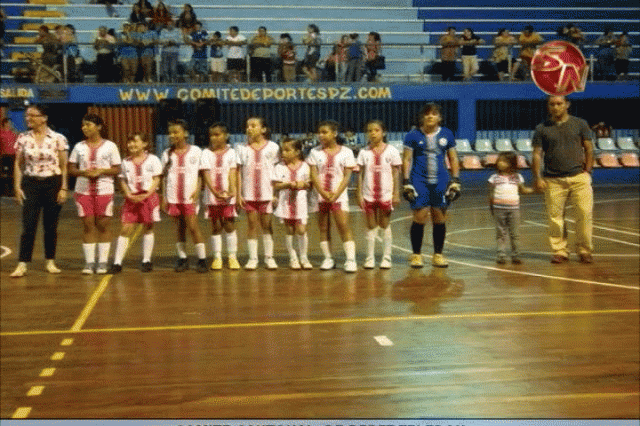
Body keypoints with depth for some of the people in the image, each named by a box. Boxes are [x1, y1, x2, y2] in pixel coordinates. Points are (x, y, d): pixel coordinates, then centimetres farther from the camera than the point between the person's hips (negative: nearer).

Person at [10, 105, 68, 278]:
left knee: (51, 226, 6)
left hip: (52, 184, -1)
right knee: (28, 226, -5)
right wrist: (17, 187, 0)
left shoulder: (58, 139, -3)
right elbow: (18, 164, 7)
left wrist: (63, 188, -5)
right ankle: (22, 264, -4)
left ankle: (50, 262, 19)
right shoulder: (23, 139, 3)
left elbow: (64, 166, -1)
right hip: (30, 184, 1)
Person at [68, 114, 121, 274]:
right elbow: (71, 169, 7)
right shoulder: (79, 147, 9)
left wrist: (100, 171, -15)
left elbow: (116, 169, 1)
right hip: (83, 191, 2)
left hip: (104, 190, -2)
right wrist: (84, 172, -12)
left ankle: (102, 262, 7)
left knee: (103, 226, 0)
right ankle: (89, 262, 6)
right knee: (88, 226, 1)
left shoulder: (110, 146, 3)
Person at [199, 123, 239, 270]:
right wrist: (215, 192, -20)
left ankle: (232, 257, 7)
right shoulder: (206, 153, 5)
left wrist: (232, 191, -20)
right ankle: (217, 258, 11)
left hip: (228, 196, -1)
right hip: (212, 195, 1)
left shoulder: (231, 152, 6)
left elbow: (232, 173, -4)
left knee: (229, 225, -1)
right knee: (216, 227, 4)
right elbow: (206, 174, -5)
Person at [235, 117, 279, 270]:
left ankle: (269, 257, 11)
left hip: (267, 193, -1)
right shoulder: (243, 149, 7)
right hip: (249, 193, 1)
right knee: (252, 225, 3)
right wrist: (239, 194, 0)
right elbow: (239, 172, 6)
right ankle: (252, 258, 8)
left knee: (267, 225, 3)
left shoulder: (272, 147, 3)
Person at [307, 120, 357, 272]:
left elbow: (347, 176, -3)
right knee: (323, 228, 5)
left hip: (339, 195, -2)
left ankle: (351, 259, -11)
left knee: (344, 226, -11)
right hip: (320, 195, 3)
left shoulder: (346, 152, 2)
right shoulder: (315, 152, 6)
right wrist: (323, 193, -14)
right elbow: (313, 175, -1)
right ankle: (328, 259, 13)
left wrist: (336, 194, -14)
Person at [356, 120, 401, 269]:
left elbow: (395, 173, 1)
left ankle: (386, 258, 11)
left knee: (385, 225, 4)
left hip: (386, 194, -1)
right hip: (368, 194, 1)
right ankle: (370, 258, 9)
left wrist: (396, 194, -4)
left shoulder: (391, 151, 0)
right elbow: (360, 174, 5)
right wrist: (359, 194, -1)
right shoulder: (364, 152, 4)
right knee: (371, 226, 5)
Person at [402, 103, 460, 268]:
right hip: (419, 182, -2)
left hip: (441, 182, 3)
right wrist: (406, 182, -7)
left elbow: (453, 159, 11)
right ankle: (416, 255, 9)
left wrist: (455, 181, 4)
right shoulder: (413, 135, 1)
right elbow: (407, 159, 0)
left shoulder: (447, 134, 8)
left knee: (440, 219, 5)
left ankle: (438, 255, 17)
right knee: (419, 218, -5)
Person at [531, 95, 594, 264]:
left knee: (585, 213, -4)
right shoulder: (542, 128, 8)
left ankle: (584, 250, 9)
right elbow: (537, 154, 5)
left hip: (579, 176, 0)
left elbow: (589, 149, 11)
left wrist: (587, 170, 3)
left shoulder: (580, 124, 9)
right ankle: (559, 251, 11)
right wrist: (537, 178, -3)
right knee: (555, 216, -1)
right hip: (553, 180, 0)